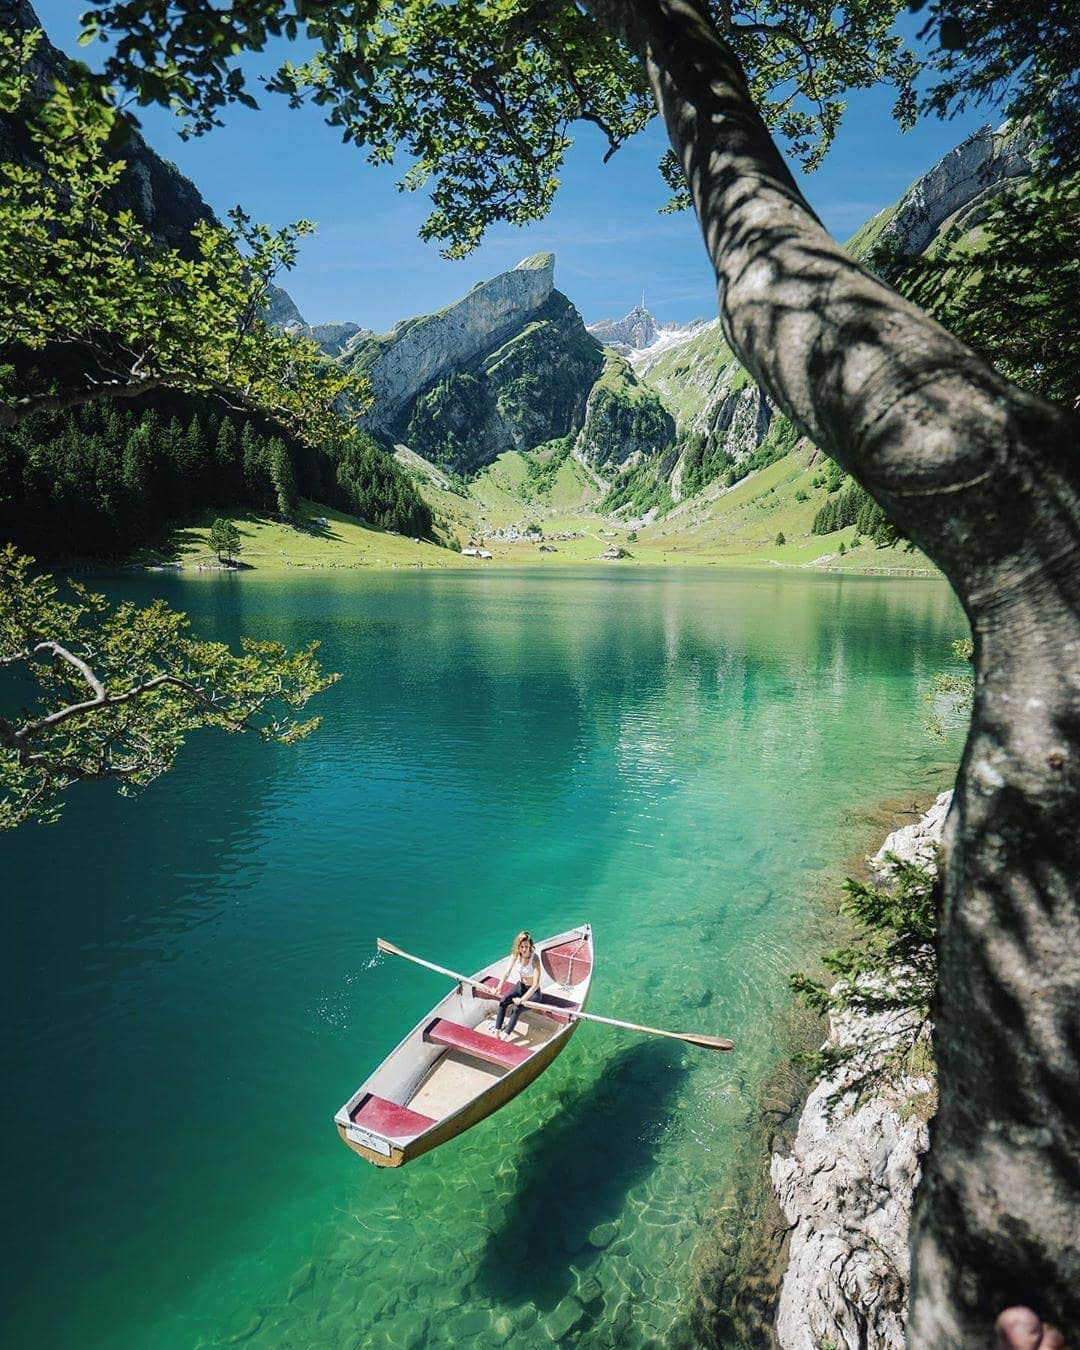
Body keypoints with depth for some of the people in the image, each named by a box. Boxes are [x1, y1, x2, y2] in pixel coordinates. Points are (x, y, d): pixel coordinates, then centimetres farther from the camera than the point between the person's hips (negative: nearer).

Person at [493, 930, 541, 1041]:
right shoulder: (515, 955, -13)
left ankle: (506, 1035, -22)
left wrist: (522, 999, -31)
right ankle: (497, 1031, -15)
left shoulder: (534, 959, -28)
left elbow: (536, 985, -29)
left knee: (516, 1008, -28)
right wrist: (499, 987, -20)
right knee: (502, 1001, -20)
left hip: (532, 991, -5)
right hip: (520, 985, 5)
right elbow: (507, 973, -5)